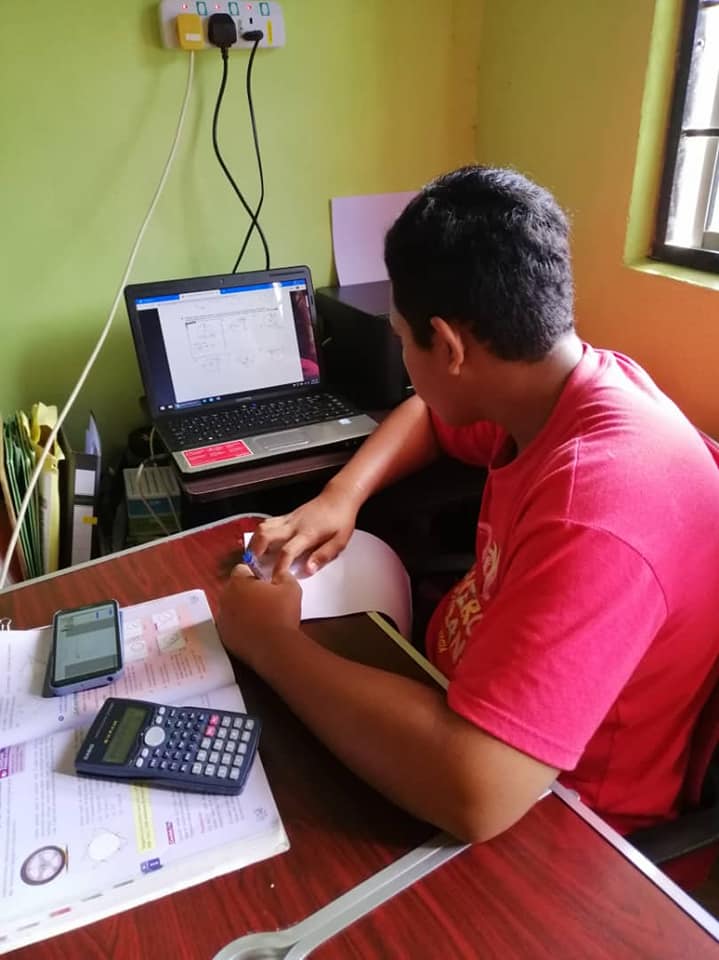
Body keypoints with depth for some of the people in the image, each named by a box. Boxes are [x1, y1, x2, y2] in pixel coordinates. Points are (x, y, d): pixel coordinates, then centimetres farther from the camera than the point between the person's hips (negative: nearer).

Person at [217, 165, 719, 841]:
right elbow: (429, 415, 11)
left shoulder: (597, 506, -37)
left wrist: (273, 643, -28)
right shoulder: (554, 388, -9)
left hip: (544, 818, -6)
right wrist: (340, 496, -7)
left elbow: (474, 794, -41)